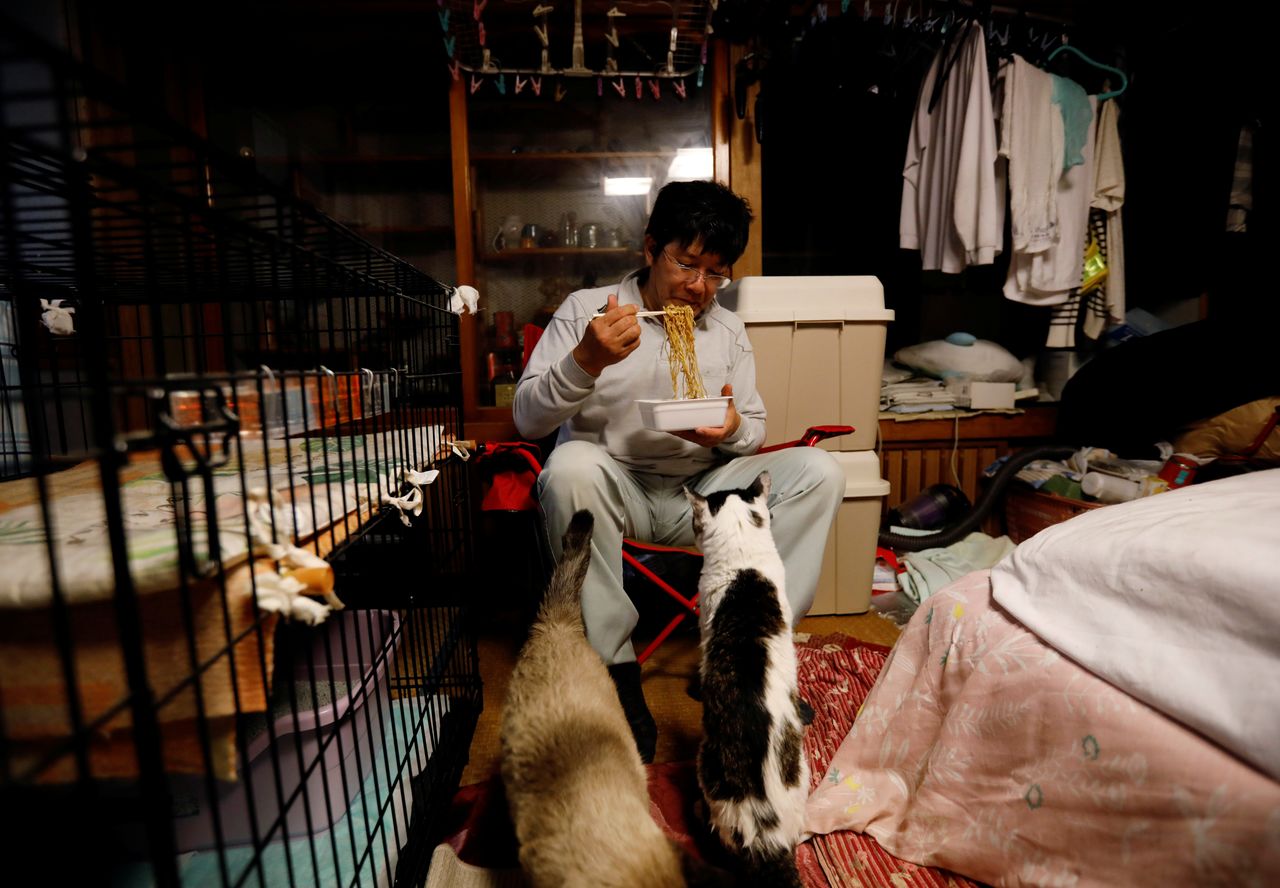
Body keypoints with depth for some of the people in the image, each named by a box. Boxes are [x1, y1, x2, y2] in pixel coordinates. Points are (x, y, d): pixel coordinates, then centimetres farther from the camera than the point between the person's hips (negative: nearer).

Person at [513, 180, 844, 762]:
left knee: (818, 471, -16)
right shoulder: (585, 310, -1)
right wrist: (585, 362, -26)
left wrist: (733, 429, -13)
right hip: (616, 489, -3)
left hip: (702, 493, 4)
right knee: (571, 467, -36)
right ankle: (613, 668, -22)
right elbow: (528, 420, -8)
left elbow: (755, 430, 13)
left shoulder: (728, 330, 11)